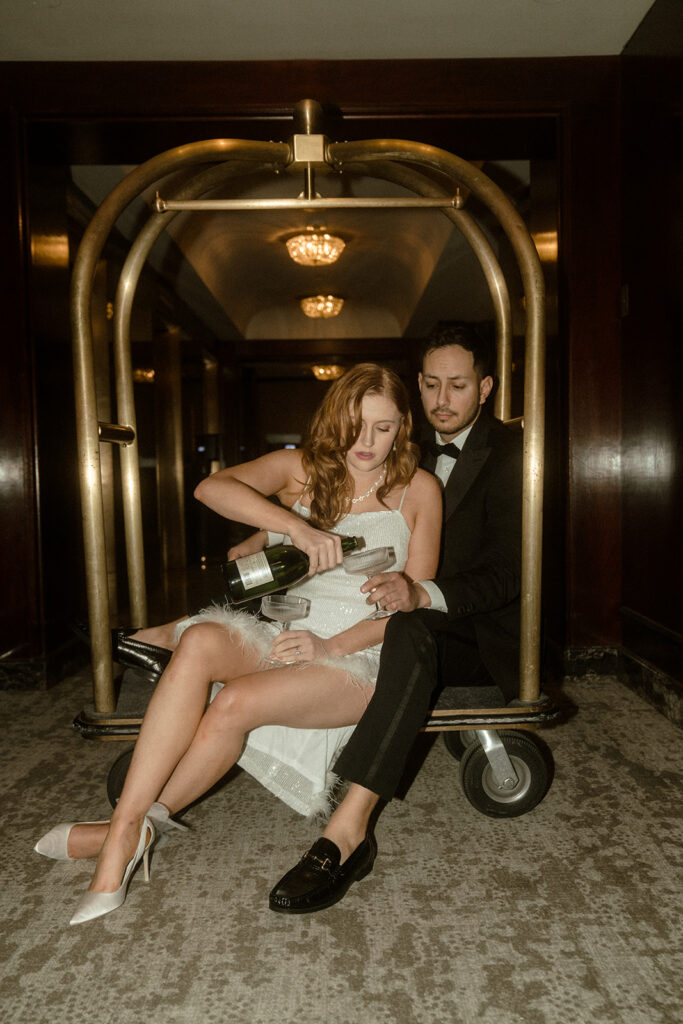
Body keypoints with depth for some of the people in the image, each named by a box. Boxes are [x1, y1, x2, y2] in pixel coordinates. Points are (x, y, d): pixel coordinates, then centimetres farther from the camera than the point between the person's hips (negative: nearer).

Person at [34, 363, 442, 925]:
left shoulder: (418, 489, 5)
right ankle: (128, 827, -25)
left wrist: (333, 645, -13)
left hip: (362, 653, -2)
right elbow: (213, 487, -11)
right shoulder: (300, 467, 9)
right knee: (202, 641, -31)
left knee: (236, 700, -29)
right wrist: (299, 527, -26)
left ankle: (133, 828, -8)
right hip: (287, 634, 3)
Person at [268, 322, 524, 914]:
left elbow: (507, 575, -17)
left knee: (410, 633, -39)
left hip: (485, 633, -7)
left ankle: (346, 831, -43)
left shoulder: (508, 455, -8)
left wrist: (424, 595, -35)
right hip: (424, 617, 8)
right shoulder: (417, 451, 14)